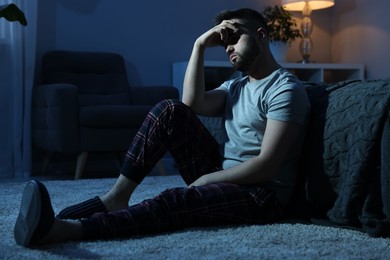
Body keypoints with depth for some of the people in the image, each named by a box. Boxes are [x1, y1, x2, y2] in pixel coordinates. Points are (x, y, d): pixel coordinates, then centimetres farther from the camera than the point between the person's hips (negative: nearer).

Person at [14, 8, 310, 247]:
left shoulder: (285, 88, -9)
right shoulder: (235, 86, 19)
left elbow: (266, 166, -20)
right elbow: (192, 104, 0)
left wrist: (203, 180, -16)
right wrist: (200, 45, -2)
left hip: (261, 196, -8)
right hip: (220, 175, 8)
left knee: (176, 201, -36)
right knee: (170, 110, -9)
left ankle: (65, 229, -55)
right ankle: (117, 196, -16)